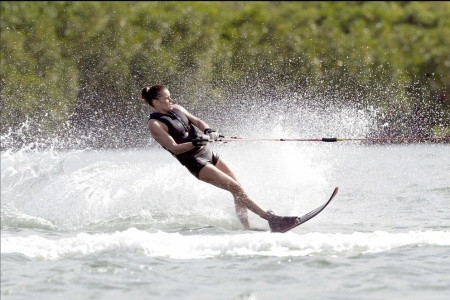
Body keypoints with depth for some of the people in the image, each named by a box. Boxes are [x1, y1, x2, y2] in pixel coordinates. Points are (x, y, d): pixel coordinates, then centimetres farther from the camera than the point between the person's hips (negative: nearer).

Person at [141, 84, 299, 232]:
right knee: (236, 188, -15)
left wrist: (209, 131, -16)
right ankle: (271, 218, -18)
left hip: (208, 153, 8)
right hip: (196, 162, -8)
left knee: (238, 191, 0)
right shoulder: (155, 124, -11)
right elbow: (174, 148, -19)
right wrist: (195, 143, -34)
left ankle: (246, 229, 2)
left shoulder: (176, 109, 11)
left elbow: (197, 121, 6)